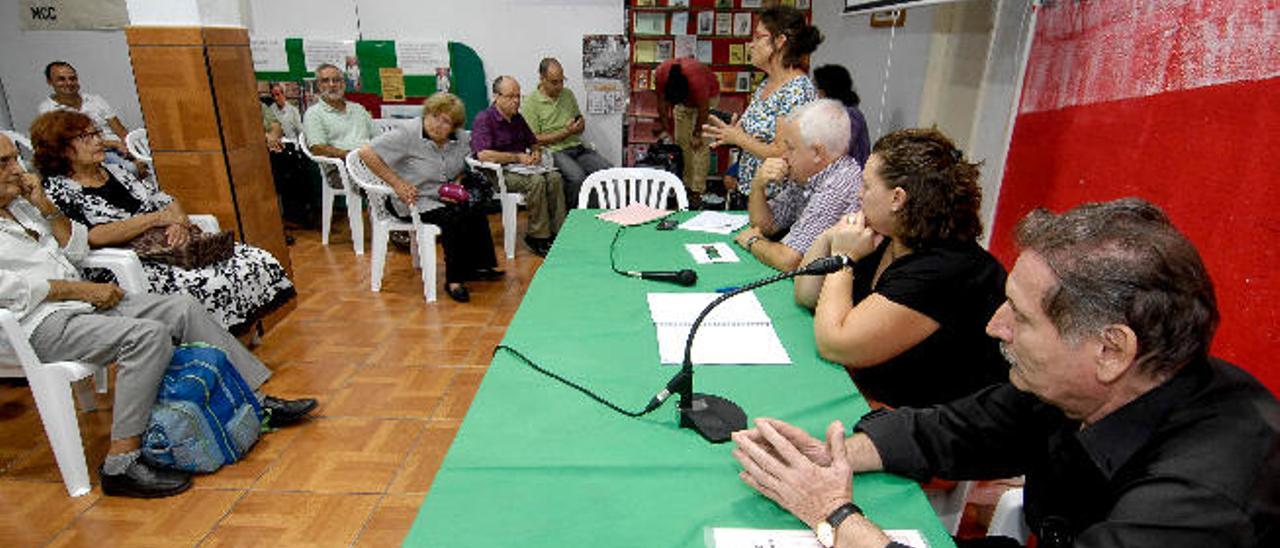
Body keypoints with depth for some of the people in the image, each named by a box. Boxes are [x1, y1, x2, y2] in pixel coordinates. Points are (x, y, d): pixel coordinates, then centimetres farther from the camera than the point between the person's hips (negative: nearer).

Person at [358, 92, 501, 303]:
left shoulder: (460, 138, 3)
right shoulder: (407, 135, -13)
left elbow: (464, 169, 18)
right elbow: (366, 153, -15)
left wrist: (457, 184, -5)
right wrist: (397, 183, -17)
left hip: (445, 197, 6)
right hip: (415, 200, -5)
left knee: (477, 212, -22)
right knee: (454, 217, -29)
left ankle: (477, 267, -10)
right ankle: (453, 280, -18)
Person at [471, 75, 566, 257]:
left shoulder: (518, 118, 17)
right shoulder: (484, 119, -8)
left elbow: (534, 142, 30)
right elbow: (483, 155, -21)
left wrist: (536, 152, 4)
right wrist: (517, 157, -18)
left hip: (521, 168, 7)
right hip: (496, 174, -7)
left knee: (555, 178, -19)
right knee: (536, 181, -32)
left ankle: (557, 232, -18)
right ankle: (538, 237, -24)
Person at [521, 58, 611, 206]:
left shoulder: (568, 94, 17)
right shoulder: (531, 103, -3)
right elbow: (534, 139, -9)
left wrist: (580, 125, -1)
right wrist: (565, 132, -14)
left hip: (577, 147, 6)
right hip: (554, 151, -6)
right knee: (577, 177, -34)